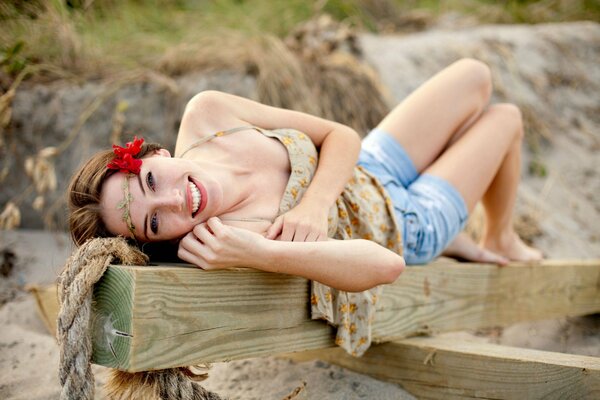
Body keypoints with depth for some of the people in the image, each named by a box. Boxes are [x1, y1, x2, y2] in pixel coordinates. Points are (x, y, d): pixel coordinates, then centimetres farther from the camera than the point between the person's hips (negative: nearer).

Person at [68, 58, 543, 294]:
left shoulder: (206, 114, -25)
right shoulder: (231, 239, -40)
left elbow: (342, 135, -19)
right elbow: (387, 265, -45)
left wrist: (313, 204, -36)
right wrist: (263, 254, -54)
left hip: (370, 169, 5)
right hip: (405, 232, -5)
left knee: (476, 75, 16)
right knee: (504, 121, 11)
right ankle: (501, 242, 46)